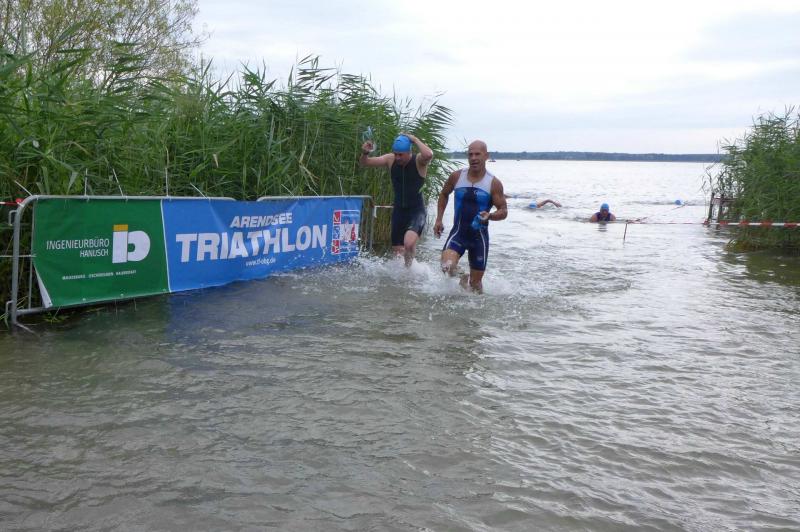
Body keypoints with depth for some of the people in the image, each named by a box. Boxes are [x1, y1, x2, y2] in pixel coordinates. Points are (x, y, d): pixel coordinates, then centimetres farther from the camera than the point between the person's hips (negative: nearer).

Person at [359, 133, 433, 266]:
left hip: (417, 211, -5)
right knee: (398, 251, 10)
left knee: (409, 243, -29)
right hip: (398, 210, 5)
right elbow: (364, 163, -1)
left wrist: (415, 140, -25)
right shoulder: (390, 160, -3)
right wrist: (364, 154, -24)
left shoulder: (419, 161, -15)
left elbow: (429, 155, -39)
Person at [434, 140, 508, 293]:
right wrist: (438, 220, 9)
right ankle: (462, 277, 9)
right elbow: (444, 195, 16)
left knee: (475, 283, 6)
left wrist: (490, 216, -27)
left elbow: (504, 211, -5)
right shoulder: (457, 177, -2)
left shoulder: (493, 183, -8)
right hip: (458, 232, 1)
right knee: (447, 266, -25)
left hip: (479, 235, -1)